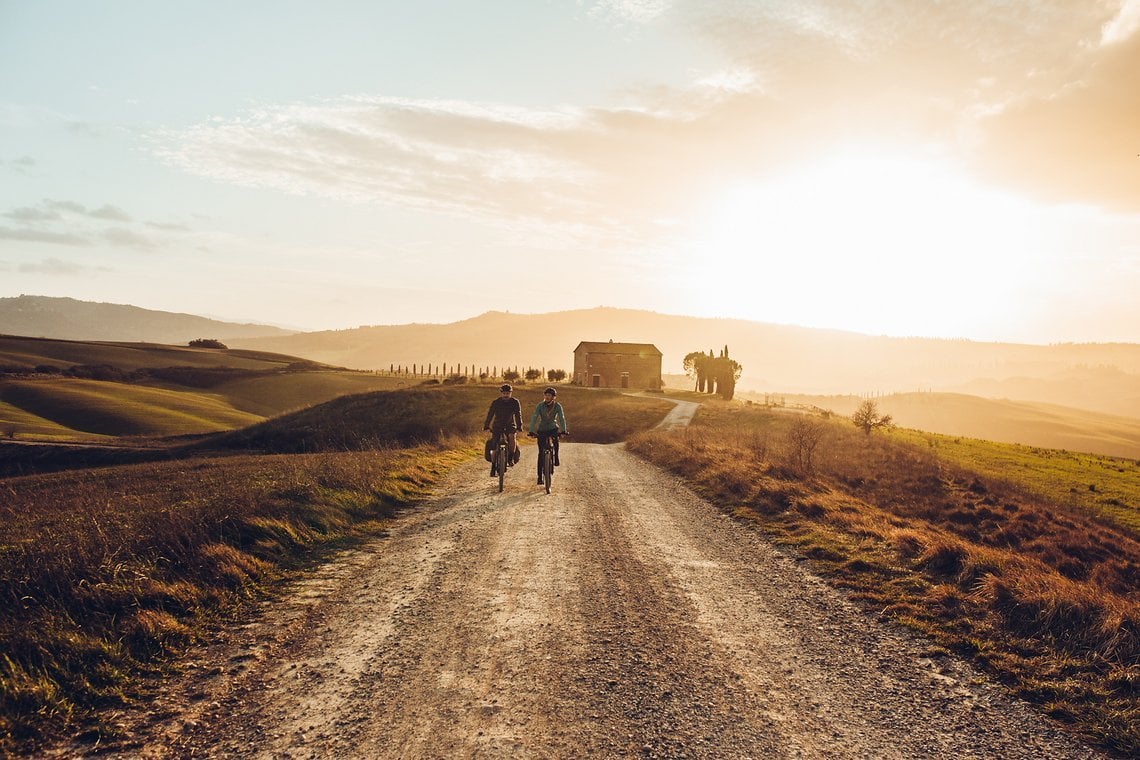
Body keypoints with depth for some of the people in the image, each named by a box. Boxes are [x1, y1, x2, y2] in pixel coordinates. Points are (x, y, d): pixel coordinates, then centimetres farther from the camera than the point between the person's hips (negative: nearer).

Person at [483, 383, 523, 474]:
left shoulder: (515, 402, -7)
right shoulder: (495, 402, -8)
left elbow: (518, 415, -12)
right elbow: (490, 414, -12)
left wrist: (519, 426, -25)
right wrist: (486, 425, -24)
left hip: (510, 426, 0)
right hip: (497, 426, 1)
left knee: (512, 437, -31)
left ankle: (511, 458, -17)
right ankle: (494, 466, 5)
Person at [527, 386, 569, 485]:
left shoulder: (557, 406, -10)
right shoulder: (540, 405, -12)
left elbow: (561, 418, -19)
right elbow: (534, 418, -20)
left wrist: (564, 430, -35)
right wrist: (531, 431, -32)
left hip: (553, 429, 0)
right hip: (542, 430, 0)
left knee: (555, 440, -33)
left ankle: (556, 458, -10)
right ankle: (540, 476, 0)